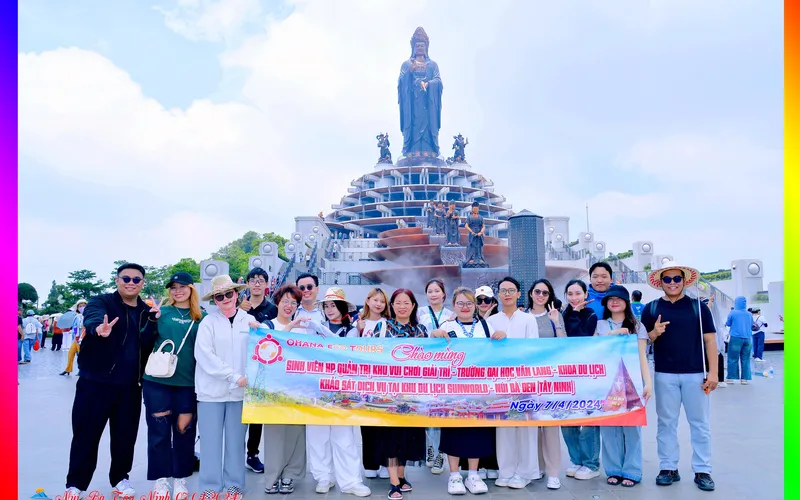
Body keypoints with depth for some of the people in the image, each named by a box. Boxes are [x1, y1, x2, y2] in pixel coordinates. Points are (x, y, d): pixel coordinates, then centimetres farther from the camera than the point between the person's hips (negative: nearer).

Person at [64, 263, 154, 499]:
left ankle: (119, 479, 30)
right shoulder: (101, 302, -5)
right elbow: (92, 318, -28)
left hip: (130, 386, 4)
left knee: (125, 436, 12)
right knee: (86, 434, 4)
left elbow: (152, 345, 12)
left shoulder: (148, 312, 8)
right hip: (95, 383, -3)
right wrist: (100, 328, -51)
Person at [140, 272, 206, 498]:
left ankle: (180, 479, 22)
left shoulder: (202, 316, 4)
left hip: (188, 382, 1)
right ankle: (161, 479, 18)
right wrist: (152, 320, -15)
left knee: (185, 431, 7)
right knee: (159, 430, 5)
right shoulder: (162, 311, 3)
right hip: (157, 380, 0)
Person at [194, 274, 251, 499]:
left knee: (236, 440, 8)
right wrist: (234, 376, -13)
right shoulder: (208, 322, 0)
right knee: (211, 441, 4)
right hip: (212, 390, -1)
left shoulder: (250, 320, 6)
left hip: (241, 390, 1)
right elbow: (205, 355, -9)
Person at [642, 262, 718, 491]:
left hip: (695, 374, -1)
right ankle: (669, 468, 17)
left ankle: (702, 471, 16)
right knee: (666, 423, 8)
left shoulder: (698, 306, 3)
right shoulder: (651, 308, 5)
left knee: (699, 423, 6)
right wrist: (654, 333, -14)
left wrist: (713, 372, -6)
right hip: (664, 375, 1)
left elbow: (709, 340, 1)